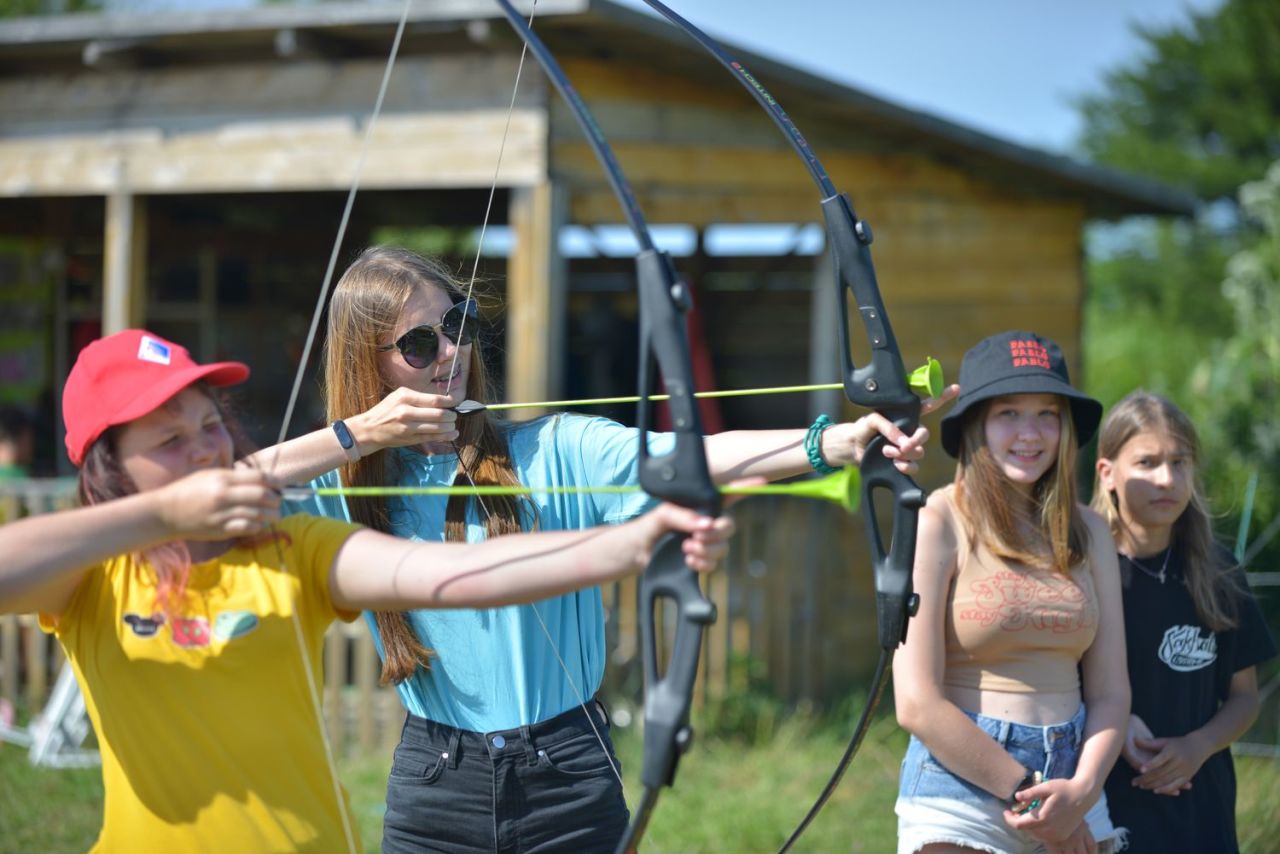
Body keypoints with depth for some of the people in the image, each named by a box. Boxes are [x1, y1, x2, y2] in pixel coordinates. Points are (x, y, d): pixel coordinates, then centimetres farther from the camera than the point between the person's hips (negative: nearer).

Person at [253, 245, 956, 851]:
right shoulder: (350, 485, 2)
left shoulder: (557, 451, -2)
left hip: (568, 779, -1)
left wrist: (836, 442, -31)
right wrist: (358, 434, -12)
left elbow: (697, 459, -15)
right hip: (436, 786, 1)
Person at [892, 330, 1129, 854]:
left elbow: (1110, 689, 7)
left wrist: (1082, 789, -10)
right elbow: (916, 704, -12)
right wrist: (1028, 791, -9)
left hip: (1073, 784, 4)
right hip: (962, 781, -4)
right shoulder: (937, 522, -6)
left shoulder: (1087, 532, 9)